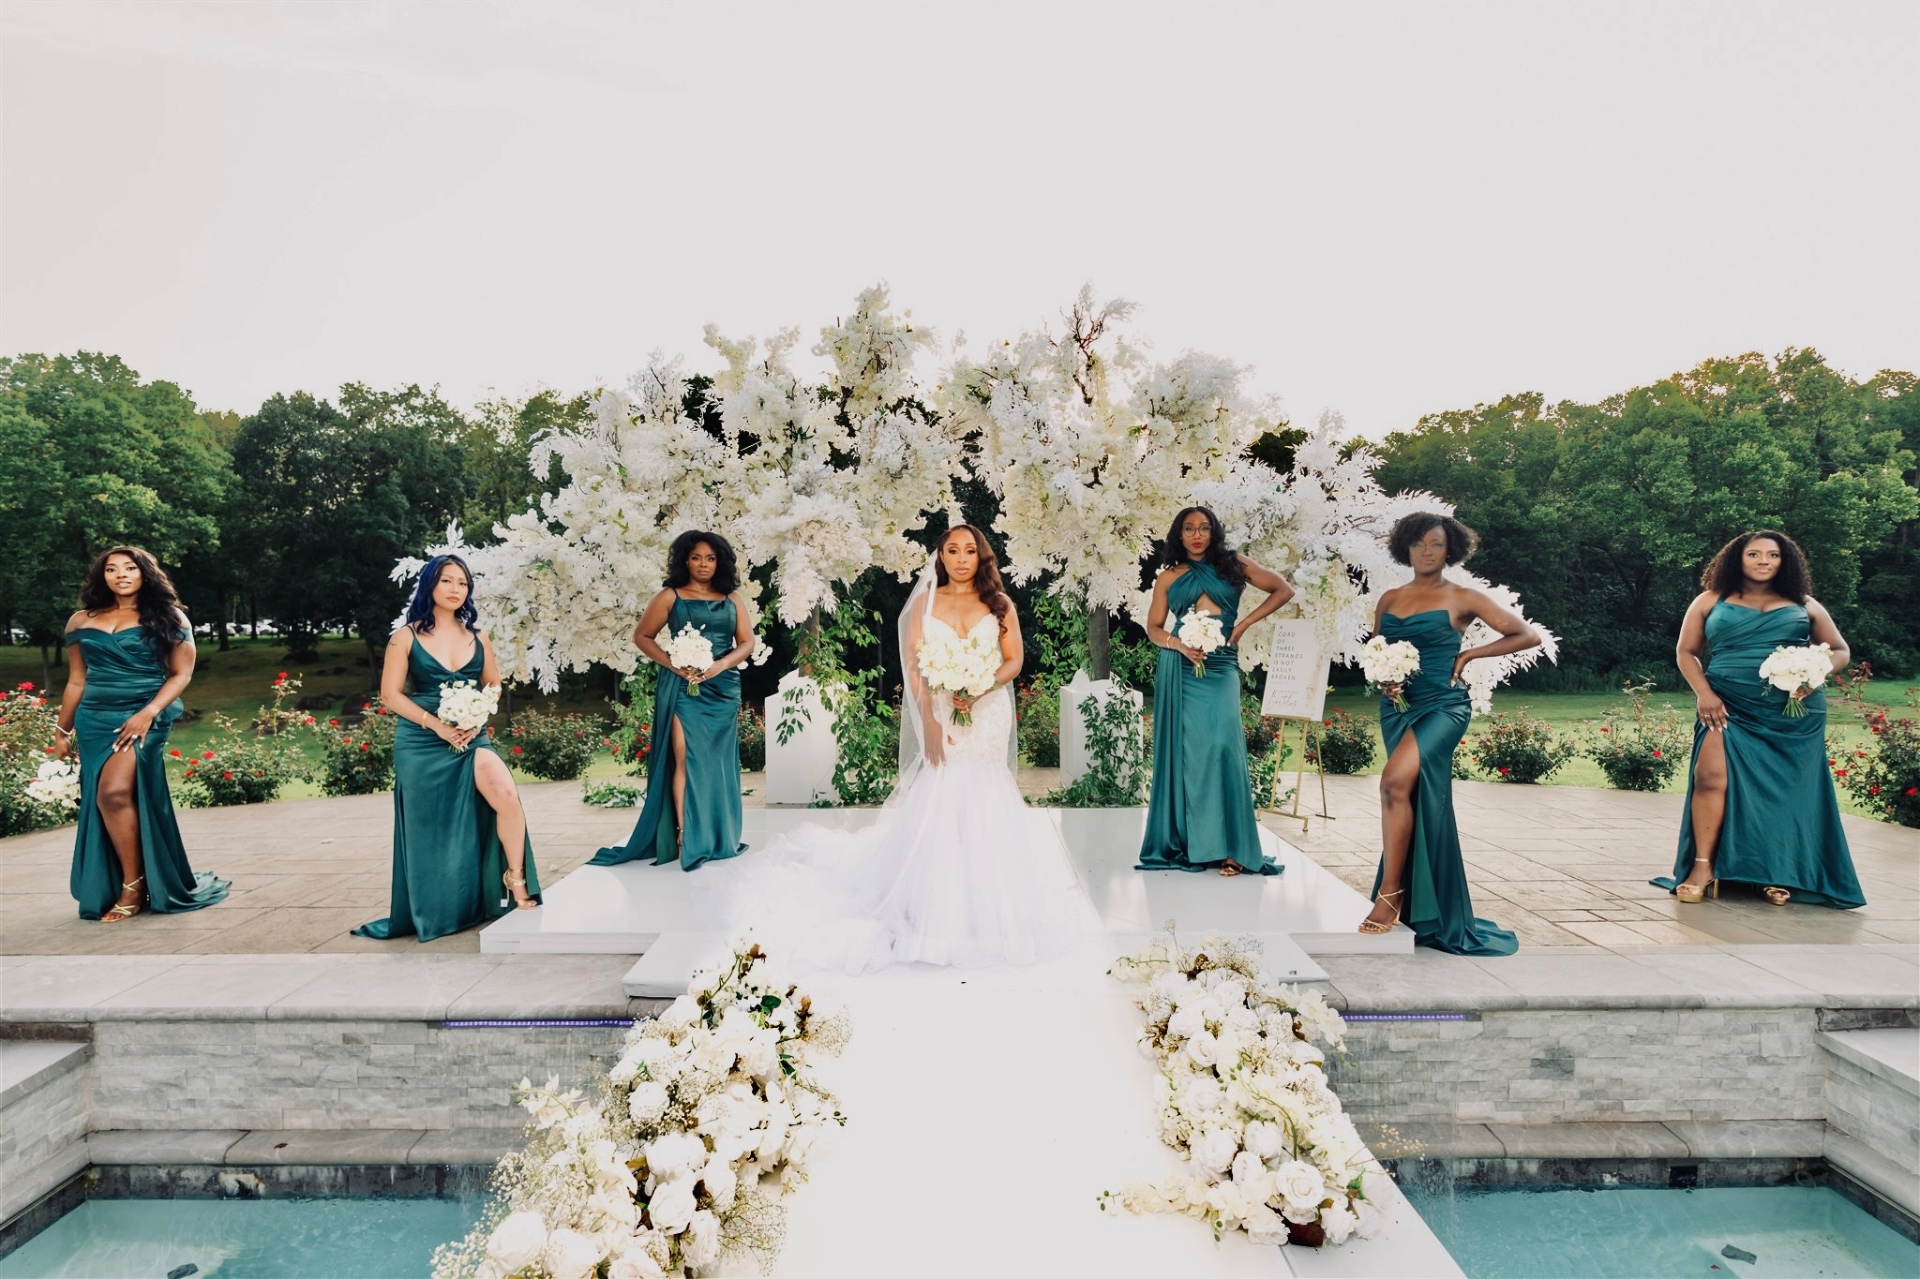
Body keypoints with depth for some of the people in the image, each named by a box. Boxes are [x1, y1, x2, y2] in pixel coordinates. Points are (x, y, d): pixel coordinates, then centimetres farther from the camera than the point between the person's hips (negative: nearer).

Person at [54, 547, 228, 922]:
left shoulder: (166, 617, 2)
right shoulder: (81, 621, 12)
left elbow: (181, 674, -2)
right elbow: (76, 681, 17)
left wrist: (148, 713, -14)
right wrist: (62, 730, 17)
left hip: (145, 715, -5)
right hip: (94, 719, 5)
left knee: (115, 791, -22)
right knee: (101, 800, 4)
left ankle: (133, 887, -11)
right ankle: (120, 888, 15)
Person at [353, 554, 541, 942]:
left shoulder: (477, 636, 9)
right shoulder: (407, 637, 0)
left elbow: (493, 685, 14)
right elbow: (391, 694, -3)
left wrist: (478, 720, -6)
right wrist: (437, 724, -14)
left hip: (471, 738, 2)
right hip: (422, 742, -2)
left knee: (507, 796, -22)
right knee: (429, 827, 4)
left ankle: (516, 879, -7)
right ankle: (430, 912, 20)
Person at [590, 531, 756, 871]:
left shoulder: (733, 600, 10)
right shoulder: (670, 596, 4)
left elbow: (747, 642, 8)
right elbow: (642, 636, 3)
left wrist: (720, 665, -11)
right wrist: (673, 665, -11)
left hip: (722, 687, 3)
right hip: (682, 687, -2)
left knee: (717, 761, 5)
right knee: (685, 758, -9)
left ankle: (717, 837, 13)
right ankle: (685, 836, -5)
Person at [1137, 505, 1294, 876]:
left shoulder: (1233, 564, 9)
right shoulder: (1169, 577, 10)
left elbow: (1284, 590, 8)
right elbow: (1153, 627, 9)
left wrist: (1245, 623, 0)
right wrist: (1180, 645, -11)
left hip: (1221, 666, -1)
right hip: (1180, 668, 1)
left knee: (1221, 744, -14)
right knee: (1185, 747, 0)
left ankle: (1228, 845, -11)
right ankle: (1185, 840, 7)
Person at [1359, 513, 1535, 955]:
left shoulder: (1463, 598, 1)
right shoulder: (1389, 600, 12)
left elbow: (1527, 636, 3)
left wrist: (1468, 655, -3)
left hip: (1442, 706, -5)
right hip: (1396, 707, 5)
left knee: (1395, 781, -27)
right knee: (1419, 799, 8)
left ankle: (1390, 894, -20)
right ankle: (1428, 916, 18)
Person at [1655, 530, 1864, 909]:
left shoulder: (1804, 605, 13)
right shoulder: (1711, 601, 8)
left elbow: (1840, 650, 15)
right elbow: (1686, 652, 8)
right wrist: (1703, 694, -7)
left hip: (1793, 712, 2)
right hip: (1728, 707, -2)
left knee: (1783, 789, 3)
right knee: (1712, 776, -17)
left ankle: (1776, 875, 14)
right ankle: (1702, 867, -12)